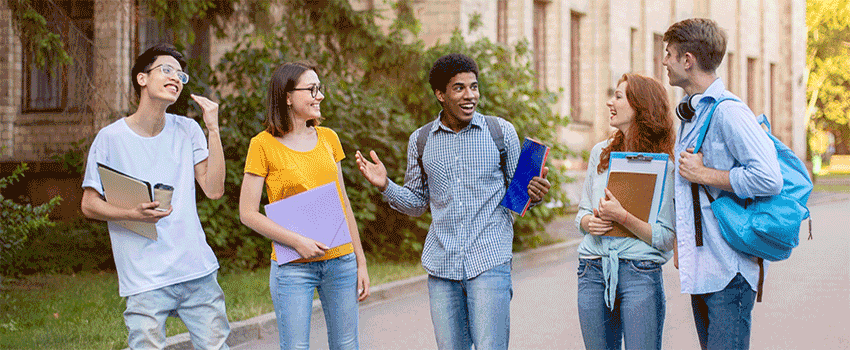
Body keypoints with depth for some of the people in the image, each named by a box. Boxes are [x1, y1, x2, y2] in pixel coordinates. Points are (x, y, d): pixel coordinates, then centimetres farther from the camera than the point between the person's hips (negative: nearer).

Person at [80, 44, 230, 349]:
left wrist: (213, 129, -3)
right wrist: (133, 214, -17)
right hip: (145, 280, -3)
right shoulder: (111, 138, -1)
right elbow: (89, 204, 1)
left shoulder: (187, 131, 9)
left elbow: (214, 189, 1)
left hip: (198, 272, 4)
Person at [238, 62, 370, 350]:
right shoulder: (264, 145, -5)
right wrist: (297, 241, -17)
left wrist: (360, 261, 11)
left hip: (341, 261, 4)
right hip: (294, 268, -4)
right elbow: (248, 213, -6)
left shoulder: (328, 138, 9)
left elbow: (343, 203, 13)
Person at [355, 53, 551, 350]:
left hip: (489, 261, -3)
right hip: (441, 266, 3)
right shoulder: (421, 141, 8)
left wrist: (533, 193, -13)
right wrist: (385, 185, -1)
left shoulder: (501, 132, 2)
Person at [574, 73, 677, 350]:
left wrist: (623, 217, -20)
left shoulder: (663, 165, -5)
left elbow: (666, 238, -9)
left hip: (640, 274, -5)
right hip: (593, 272, 5)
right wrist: (589, 222, -4)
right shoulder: (601, 153, 12)